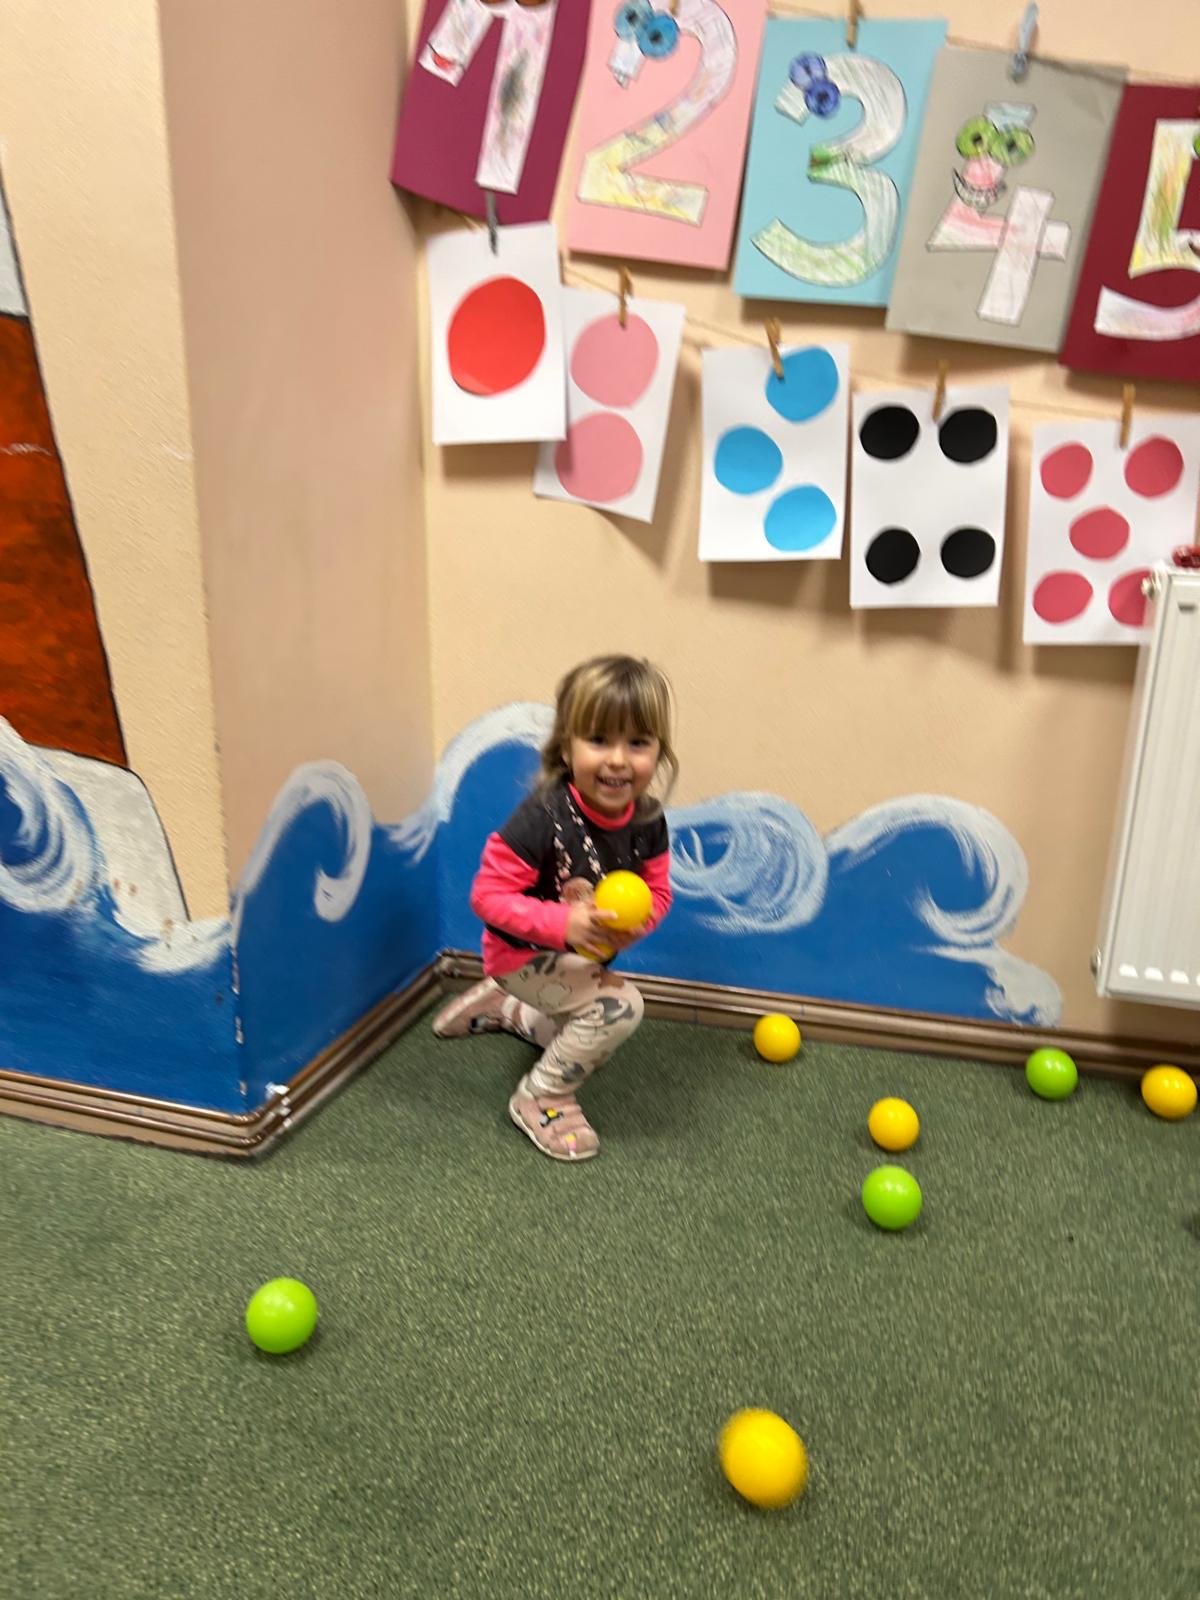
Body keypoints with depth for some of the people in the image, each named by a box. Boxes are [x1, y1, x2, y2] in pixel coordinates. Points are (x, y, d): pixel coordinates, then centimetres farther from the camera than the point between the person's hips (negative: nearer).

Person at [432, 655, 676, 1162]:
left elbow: (657, 893, -6)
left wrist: (632, 924, -29)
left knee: (588, 1041, 29)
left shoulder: (648, 820, -17)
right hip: (523, 953, -7)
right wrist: (564, 923, -42)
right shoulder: (542, 818, -35)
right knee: (620, 1006, -29)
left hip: (584, 955, 7)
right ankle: (540, 1099, -5)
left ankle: (497, 1005, 48)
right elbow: (487, 895, -31)